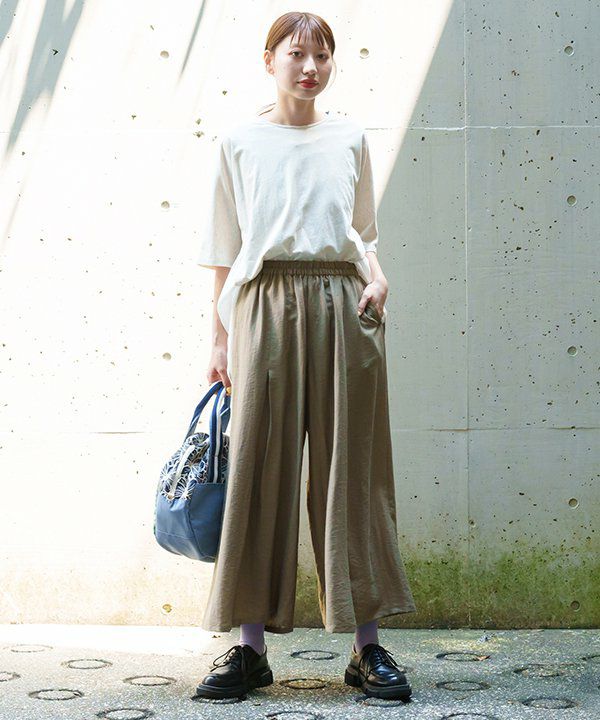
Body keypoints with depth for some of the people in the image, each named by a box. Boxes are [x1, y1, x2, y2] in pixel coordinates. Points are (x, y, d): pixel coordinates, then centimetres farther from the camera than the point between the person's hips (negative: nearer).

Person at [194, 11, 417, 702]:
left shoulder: (350, 137, 13)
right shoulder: (239, 140, 9)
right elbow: (225, 248, 10)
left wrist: (377, 278, -1)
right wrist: (220, 338, 5)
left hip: (341, 303, 1)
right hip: (265, 302, -1)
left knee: (350, 468, 1)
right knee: (259, 468, -2)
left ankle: (366, 645, 7)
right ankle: (251, 646, 5)